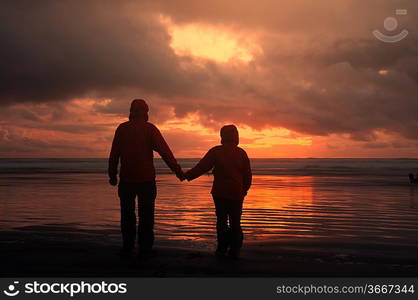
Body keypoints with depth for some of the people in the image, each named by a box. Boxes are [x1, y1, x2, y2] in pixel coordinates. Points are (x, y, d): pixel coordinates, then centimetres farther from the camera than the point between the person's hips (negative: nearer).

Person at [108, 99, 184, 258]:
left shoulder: (122, 128, 5)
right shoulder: (150, 128, -3)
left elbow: (114, 154, 6)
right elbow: (165, 151, -8)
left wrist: (112, 174, 14)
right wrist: (177, 170, -5)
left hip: (126, 179, 2)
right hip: (146, 179, -2)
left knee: (127, 214, 10)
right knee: (146, 215, 4)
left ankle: (127, 248, 11)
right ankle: (144, 248, 6)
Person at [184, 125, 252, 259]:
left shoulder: (215, 151, -5)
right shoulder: (241, 153, 2)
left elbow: (201, 167, -6)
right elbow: (248, 176, 6)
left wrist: (187, 175, 4)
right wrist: (244, 190, 18)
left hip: (220, 193, -1)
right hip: (237, 194, 1)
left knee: (221, 220, 9)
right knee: (235, 222, 6)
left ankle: (222, 249, 8)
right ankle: (234, 250, 4)